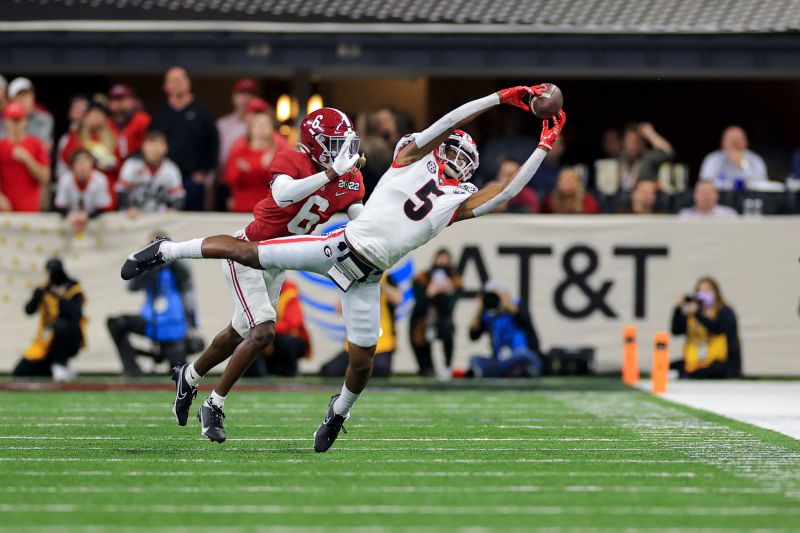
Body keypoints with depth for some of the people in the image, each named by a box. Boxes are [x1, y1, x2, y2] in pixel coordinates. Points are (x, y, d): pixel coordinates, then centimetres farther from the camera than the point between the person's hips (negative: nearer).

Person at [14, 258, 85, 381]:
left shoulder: (74, 289, -7)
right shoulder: (45, 289, 2)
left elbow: (76, 315, -24)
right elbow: (29, 310, -12)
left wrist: (61, 296, -28)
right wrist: (40, 289, -20)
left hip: (68, 341, -4)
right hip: (46, 342, 4)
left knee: (61, 325, -40)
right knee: (20, 372, -5)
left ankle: (61, 364, -19)